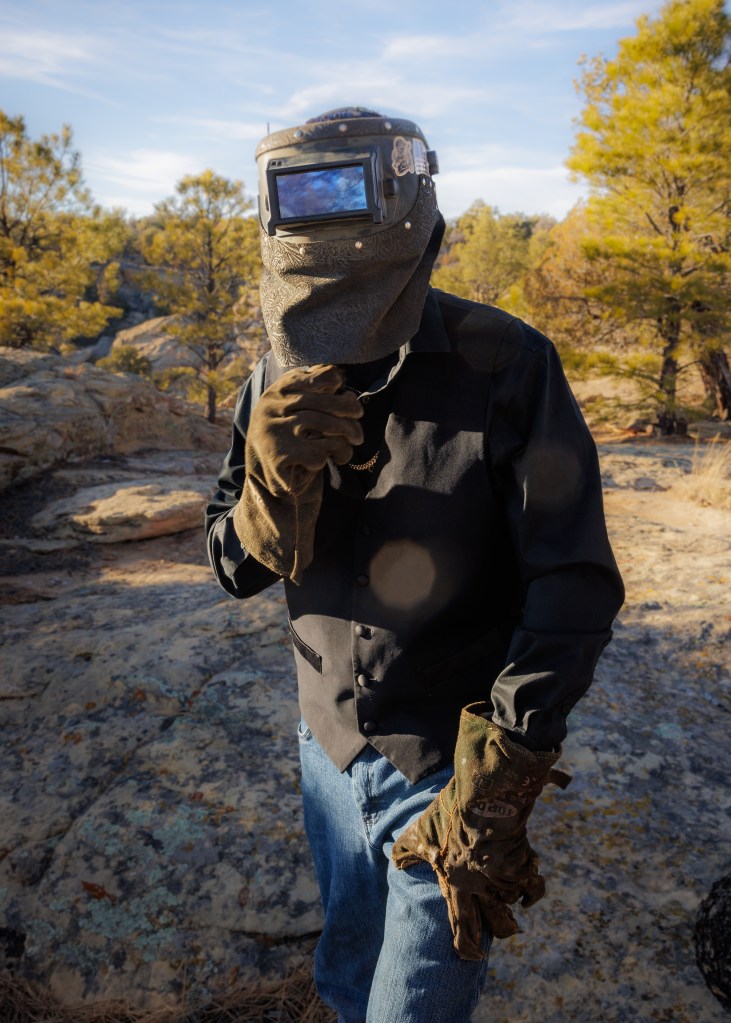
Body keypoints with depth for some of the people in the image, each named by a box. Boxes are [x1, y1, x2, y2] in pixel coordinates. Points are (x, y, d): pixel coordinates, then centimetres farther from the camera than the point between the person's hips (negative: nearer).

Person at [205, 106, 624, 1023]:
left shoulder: (504, 366, -19)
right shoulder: (281, 379, -4)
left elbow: (575, 587, -18)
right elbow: (236, 568, -2)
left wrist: (492, 787, -19)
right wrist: (275, 480, -24)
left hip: (449, 768, -4)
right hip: (329, 747, 5)